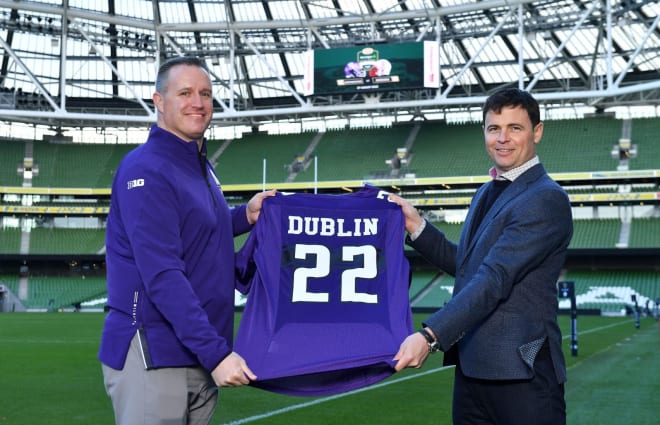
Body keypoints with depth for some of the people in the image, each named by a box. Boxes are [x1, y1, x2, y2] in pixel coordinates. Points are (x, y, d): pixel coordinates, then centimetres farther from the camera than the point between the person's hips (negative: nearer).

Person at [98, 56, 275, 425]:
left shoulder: (201, 166, 12)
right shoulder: (146, 170, -15)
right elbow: (162, 276, -23)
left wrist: (245, 216, 9)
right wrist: (216, 352, -27)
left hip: (203, 356, 8)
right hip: (154, 355, -8)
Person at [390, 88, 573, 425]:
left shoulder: (546, 200, -13)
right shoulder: (486, 193, 15)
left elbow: (494, 278, -22)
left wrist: (430, 336, -29)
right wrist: (416, 226, 11)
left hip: (521, 374, -8)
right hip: (471, 368, 8)